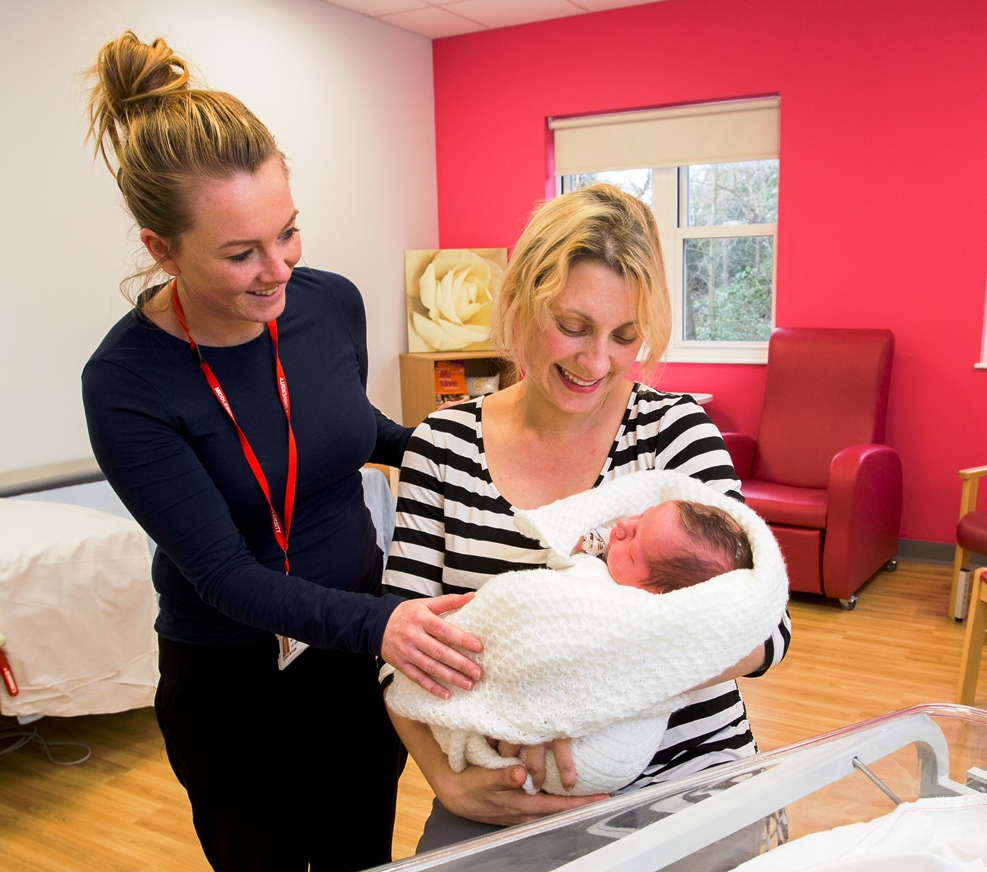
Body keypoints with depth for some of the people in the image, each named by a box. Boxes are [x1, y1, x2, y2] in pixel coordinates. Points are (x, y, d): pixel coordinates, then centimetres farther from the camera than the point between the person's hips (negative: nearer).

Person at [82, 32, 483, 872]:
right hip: (229, 681, -3)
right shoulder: (127, 385, -23)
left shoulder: (332, 303, -11)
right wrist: (376, 622, -37)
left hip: (362, 641, 4)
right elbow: (224, 574, -24)